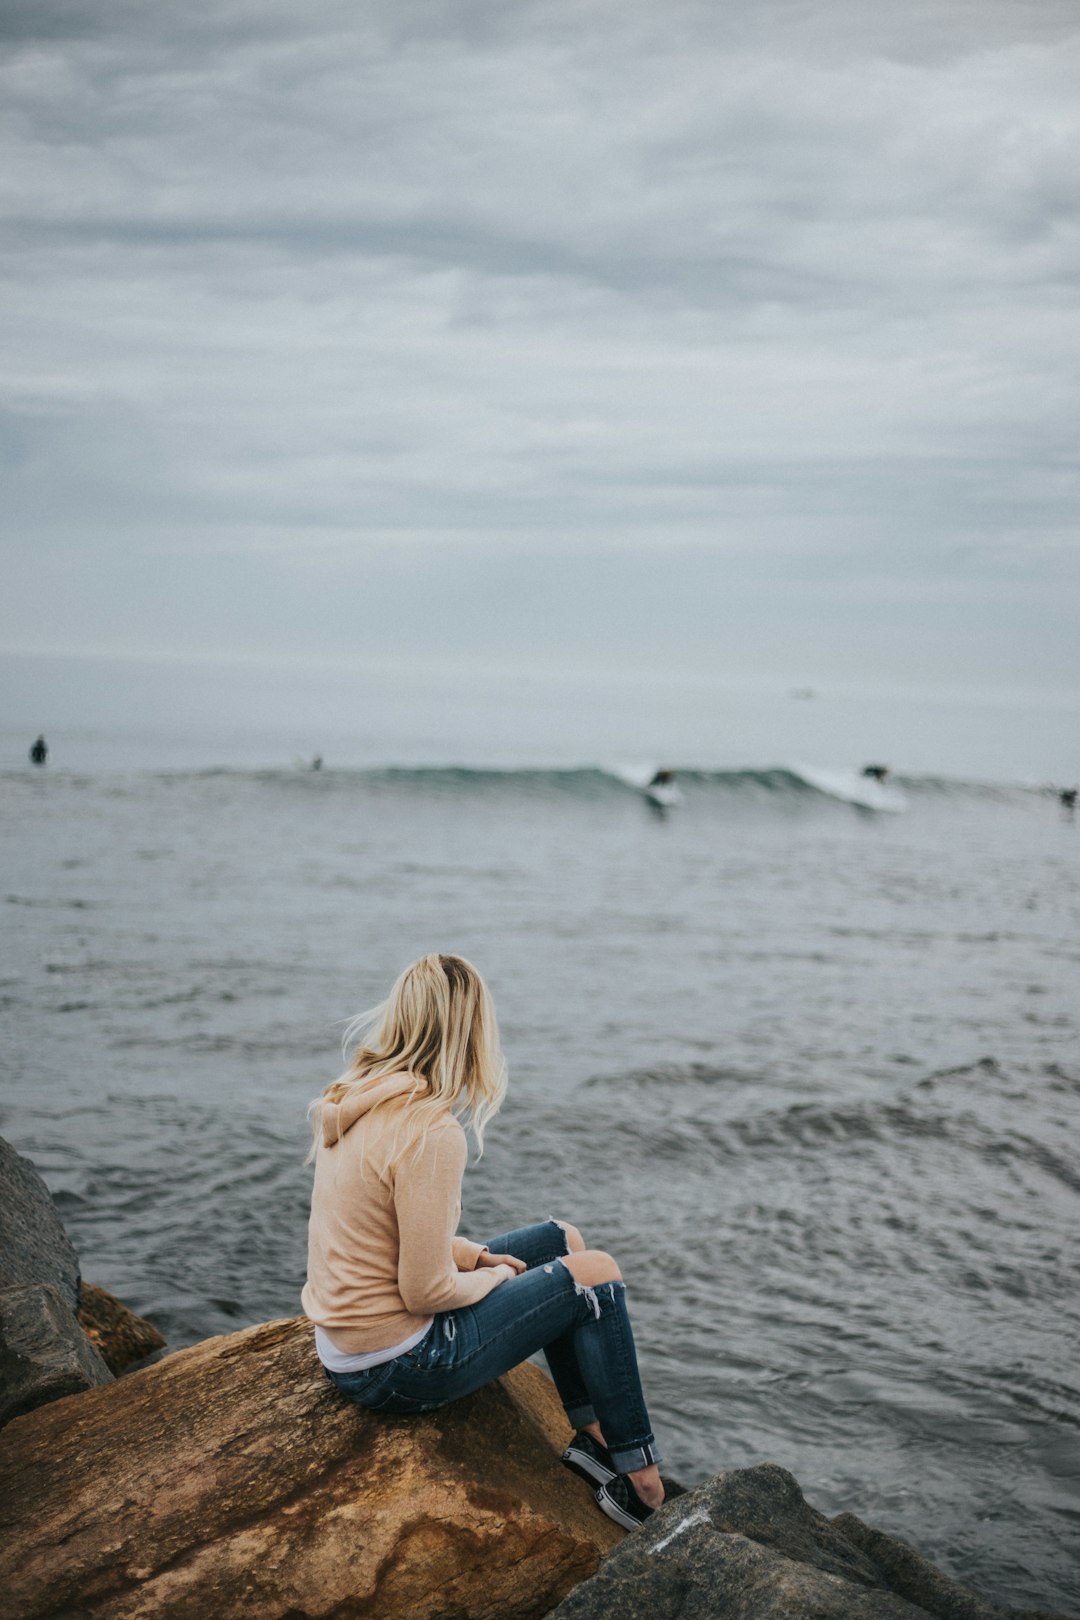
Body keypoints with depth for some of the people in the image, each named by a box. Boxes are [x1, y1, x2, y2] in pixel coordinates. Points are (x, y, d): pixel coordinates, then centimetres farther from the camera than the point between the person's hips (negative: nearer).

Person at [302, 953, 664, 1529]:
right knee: (595, 1276, 4)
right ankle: (645, 1487, 13)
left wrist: (470, 1253, 7)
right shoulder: (431, 1134, -26)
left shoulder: (355, 1099, 1)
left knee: (561, 1241, 18)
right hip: (395, 1369, -9)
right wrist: (496, 1275, -4)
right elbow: (427, 1291, -23)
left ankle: (593, 1434, 23)